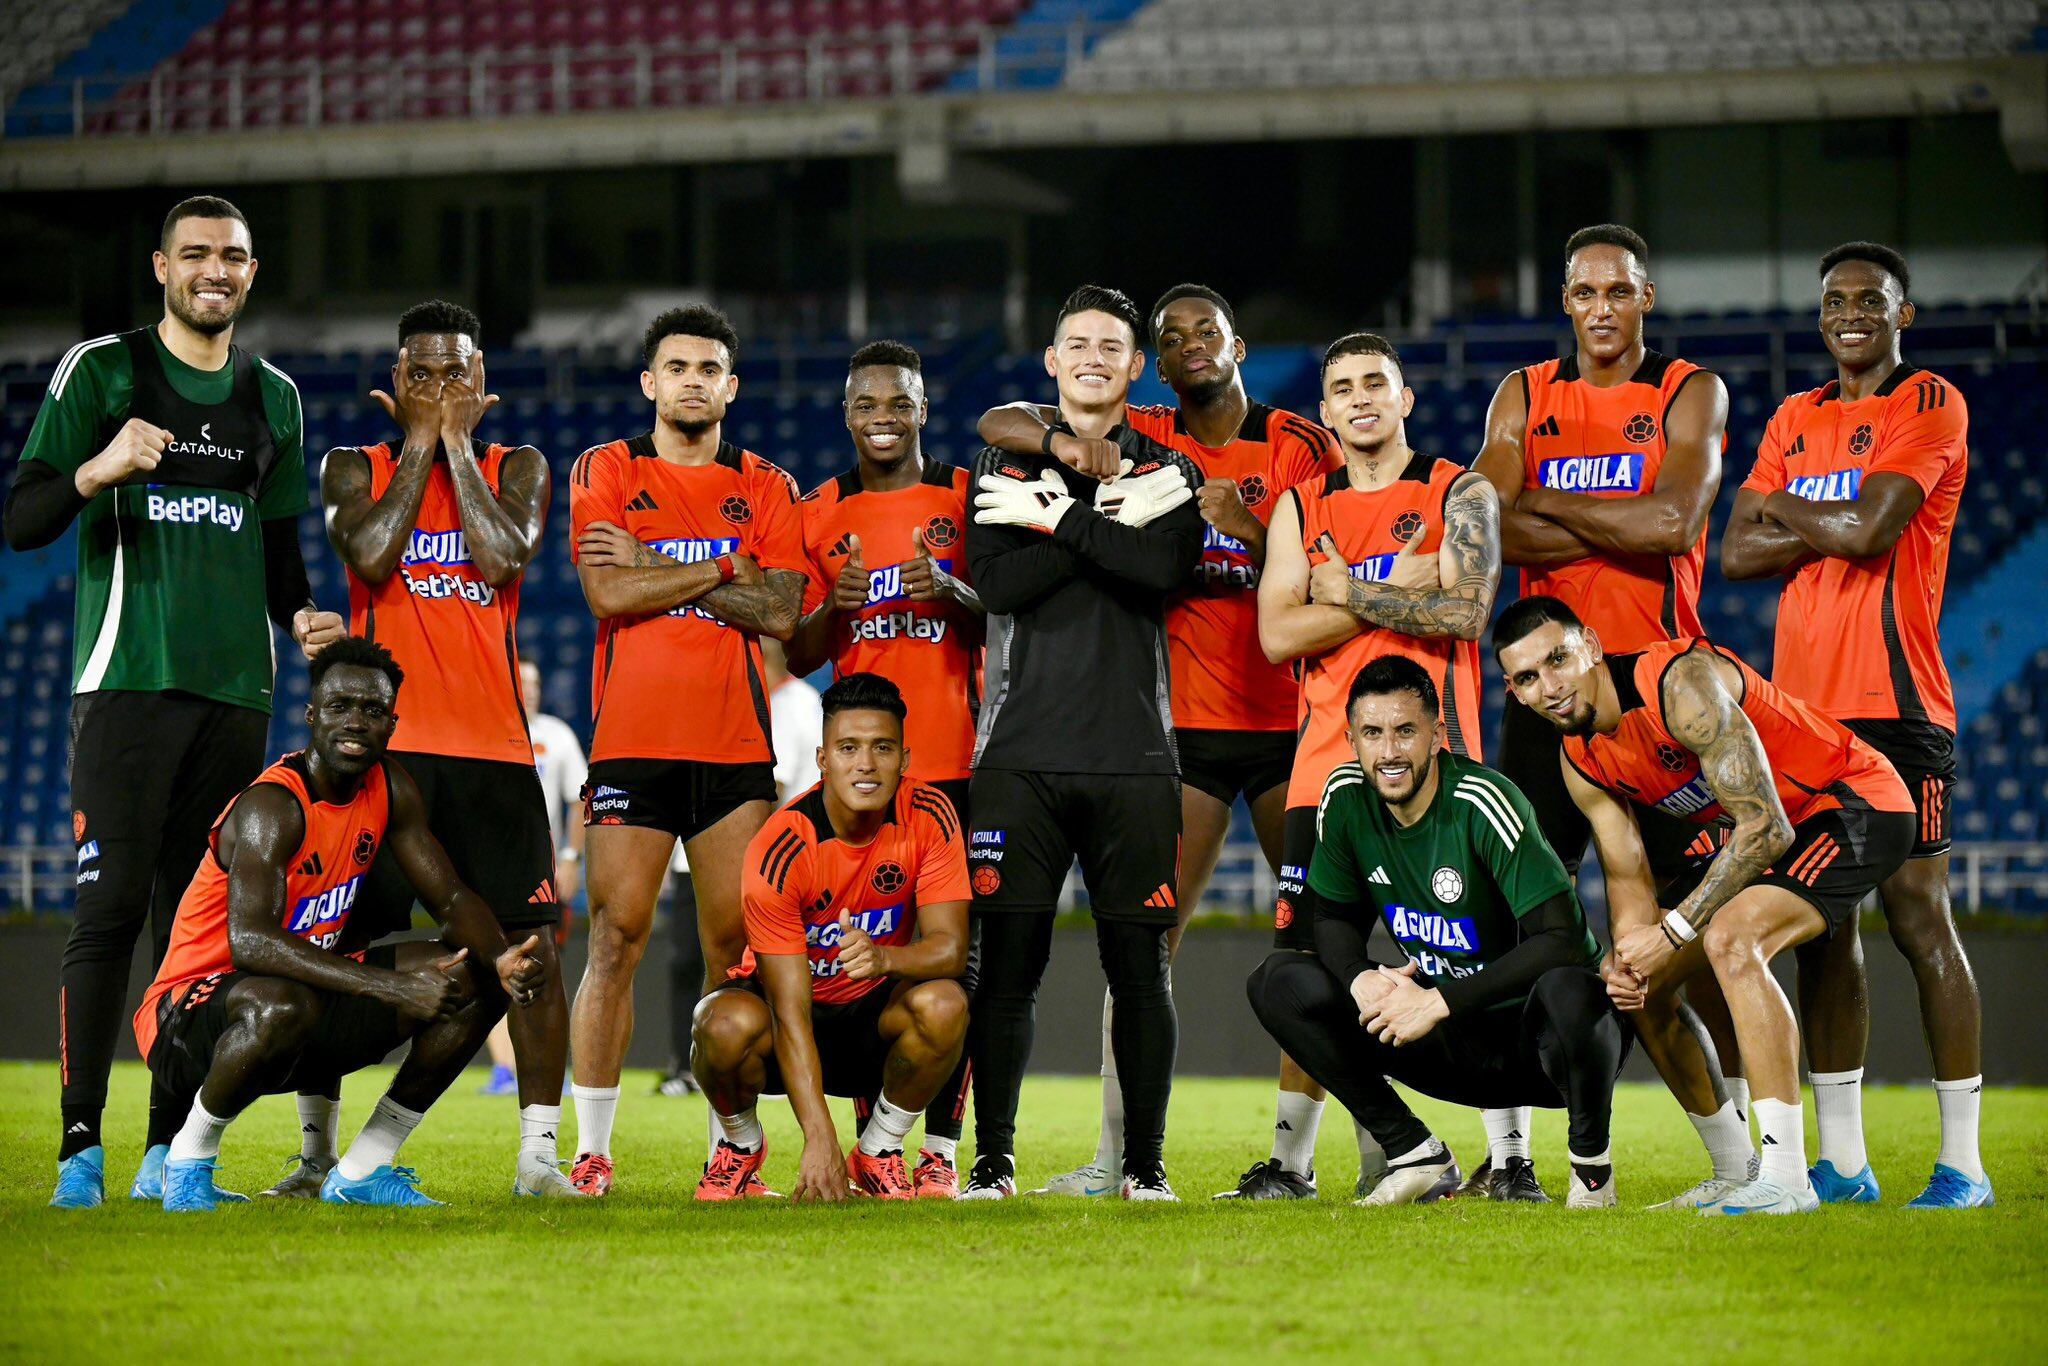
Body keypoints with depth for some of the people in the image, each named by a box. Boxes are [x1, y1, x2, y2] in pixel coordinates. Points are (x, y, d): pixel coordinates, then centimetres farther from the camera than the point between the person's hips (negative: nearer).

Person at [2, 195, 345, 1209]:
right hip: (126, 673, -4)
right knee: (110, 906, -10)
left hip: (236, 687, 4)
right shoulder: (100, 371, 2)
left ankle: (170, 1148, 6)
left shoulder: (273, 398, 16)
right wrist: (99, 469, -20)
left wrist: (300, 619, 4)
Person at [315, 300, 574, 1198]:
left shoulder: (517, 470, 11)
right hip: (382, 739, 0)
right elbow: (369, 557, -11)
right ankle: (317, 1149, 8)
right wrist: (420, 440, -3)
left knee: (531, 940, -6)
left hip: (491, 744, 1)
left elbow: (503, 560, -9)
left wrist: (458, 442, -3)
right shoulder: (356, 469, 10)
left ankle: (538, 1152, 1)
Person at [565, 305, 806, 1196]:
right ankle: (591, 1149, -1)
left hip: (737, 745, 2)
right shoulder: (606, 472, 8)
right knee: (615, 939, -6)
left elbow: (782, 612, -2)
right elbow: (609, 594, -8)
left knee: (735, 946, -1)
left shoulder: (767, 489, 12)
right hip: (630, 743, -2)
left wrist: (655, 568, -5)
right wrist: (727, 569, -5)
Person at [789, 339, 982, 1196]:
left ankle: (941, 1147, -2)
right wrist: (834, 608, -9)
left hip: (955, 764, -2)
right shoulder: (819, 516, 12)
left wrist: (954, 594, -14)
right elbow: (797, 657, 12)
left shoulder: (967, 499, 6)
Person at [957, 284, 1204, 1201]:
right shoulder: (1006, 464, 12)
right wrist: (1108, 524, -10)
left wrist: (1056, 519, -9)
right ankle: (993, 1159, 4)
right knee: (1007, 962, -3)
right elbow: (994, 584, -5)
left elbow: (1162, 568, -10)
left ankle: (1146, 1161, 7)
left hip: (1133, 755, 0)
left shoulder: (1166, 472, 10)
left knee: (1138, 967, 0)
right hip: (1022, 749, 0)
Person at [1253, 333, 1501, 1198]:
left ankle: (1511, 1152, -1)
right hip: (1327, 759, 3)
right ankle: (1294, 1155, 9)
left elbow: (1465, 612, -12)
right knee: (1308, 963, 2)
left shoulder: (1460, 496, 4)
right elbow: (1277, 634, 1)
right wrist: (1399, 586, -6)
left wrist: (1348, 592, -6)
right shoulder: (1302, 507, 14)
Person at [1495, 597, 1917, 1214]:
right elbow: (1629, 878, 4)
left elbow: (1766, 829, -30)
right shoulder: (1582, 762, -1)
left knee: (1731, 938, -32)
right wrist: (1628, 958, -18)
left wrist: (1672, 931, -28)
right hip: (1764, 830, 10)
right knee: (1642, 987, 7)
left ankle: (1786, 1178, -32)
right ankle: (1739, 1174, 19)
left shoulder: (1681, 683, -28)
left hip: (1858, 801, -10)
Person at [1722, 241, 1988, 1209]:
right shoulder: (1794, 421, 17)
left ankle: (1963, 1160, -4)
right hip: (1803, 702, 6)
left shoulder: (1931, 405, -2)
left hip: (1894, 701, -6)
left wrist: (1781, 510, 2)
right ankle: (1841, 1160, 9)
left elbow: (1867, 530, -15)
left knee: (1917, 914, -7)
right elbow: (1735, 554, 8)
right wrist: (1834, 528, -6)